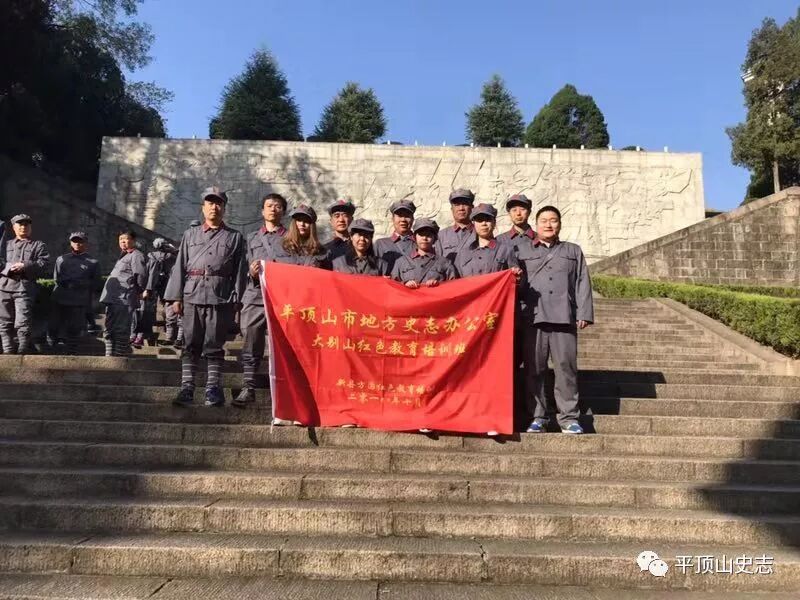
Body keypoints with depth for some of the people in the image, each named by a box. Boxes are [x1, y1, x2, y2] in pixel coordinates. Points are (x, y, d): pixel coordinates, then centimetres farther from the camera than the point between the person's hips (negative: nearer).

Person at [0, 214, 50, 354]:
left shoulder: (39, 245, 15)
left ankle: (23, 351, -2)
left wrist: (25, 266, -13)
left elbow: (43, 263, 1)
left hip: (25, 286, -3)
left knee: (22, 323, -10)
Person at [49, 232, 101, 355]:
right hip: (59, 300, 2)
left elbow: (97, 284, 3)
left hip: (79, 302, -2)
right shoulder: (61, 259, 17)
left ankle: (71, 353, 11)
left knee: (74, 330, 2)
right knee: (54, 326, 4)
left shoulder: (93, 262, 9)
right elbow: (57, 278, 8)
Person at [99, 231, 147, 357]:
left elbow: (141, 275, -19)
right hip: (112, 299, 10)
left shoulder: (136, 255, -7)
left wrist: (138, 292, -7)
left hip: (124, 300, -10)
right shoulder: (123, 256, 24)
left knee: (120, 332, -9)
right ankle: (110, 356, 23)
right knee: (109, 331, 15)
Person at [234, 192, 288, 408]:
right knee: (251, 345, 1)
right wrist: (251, 273, -5)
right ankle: (248, 388, 6)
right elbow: (245, 269, 16)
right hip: (254, 296, 2)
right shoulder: (252, 238, 20)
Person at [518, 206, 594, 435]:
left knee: (566, 367, -3)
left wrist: (584, 314, 1)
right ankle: (537, 416, 8)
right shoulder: (522, 251, 18)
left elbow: (582, 284, 12)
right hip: (533, 318, 0)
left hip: (564, 318, 0)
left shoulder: (573, 251, 20)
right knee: (534, 368, 0)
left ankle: (568, 417, 4)